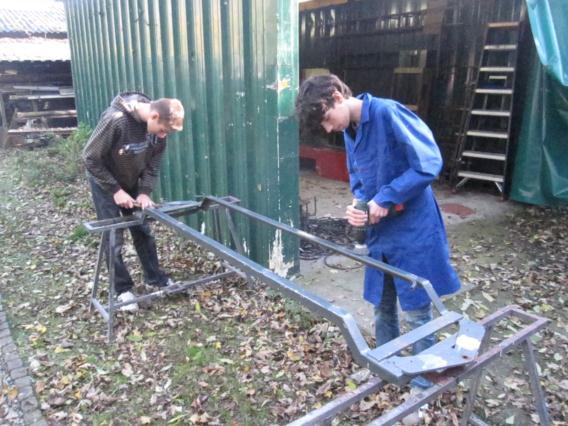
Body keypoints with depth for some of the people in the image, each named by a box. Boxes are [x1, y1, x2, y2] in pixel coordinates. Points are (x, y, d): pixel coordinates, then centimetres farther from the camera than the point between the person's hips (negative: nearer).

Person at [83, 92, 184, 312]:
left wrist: (145, 192, -15)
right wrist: (115, 190, -23)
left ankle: (156, 278, 24)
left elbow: (153, 160, -4)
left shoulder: (157, 126, -17)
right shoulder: (115, 120, -35)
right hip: (105, 182, -5)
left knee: (143, 231, 10)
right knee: (114, 238, -2)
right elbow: (90, 158, -26)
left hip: (132, 182, 5)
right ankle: (123, 290, 11)